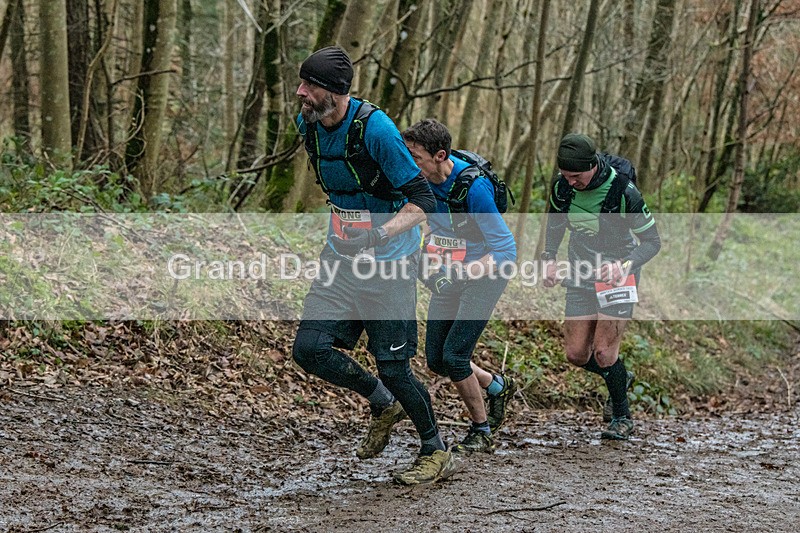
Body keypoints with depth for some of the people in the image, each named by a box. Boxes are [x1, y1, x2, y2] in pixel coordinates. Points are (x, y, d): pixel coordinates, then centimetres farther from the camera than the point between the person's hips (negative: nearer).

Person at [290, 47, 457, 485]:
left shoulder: (375, 128, -23)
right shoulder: (308, 124, -1)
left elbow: (422, 200, -24)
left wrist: (380, 235, -38)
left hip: (389, 263, -6)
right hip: (341, 257, 6)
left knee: (392, 367, -2)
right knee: (309, 349, -7)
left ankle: (437, 453, 21)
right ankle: (383, 404, 19)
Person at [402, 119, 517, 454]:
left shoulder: (474, 189, -29)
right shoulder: (422, 178, -11)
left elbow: (506, 253, -26)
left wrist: (459, 273, -34)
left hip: (484, 275, -7)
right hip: (450, 275, 7)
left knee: (454, 356, -13)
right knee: (436, 359, 5)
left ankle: (481, 433, 7)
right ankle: (498, 386, 32)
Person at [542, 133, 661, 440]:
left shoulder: (623, 191, -24)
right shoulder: (563, 185, -10)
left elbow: (652, 241, -17)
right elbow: (555, 222, 12)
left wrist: (625, 265, -35)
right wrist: (549, 259, -2)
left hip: (618, 274, -5)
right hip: (581, 273, 5)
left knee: (603, 351, -13)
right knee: (576, 354, 2)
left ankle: (622, 418, 9)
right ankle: (620, 378, 32)